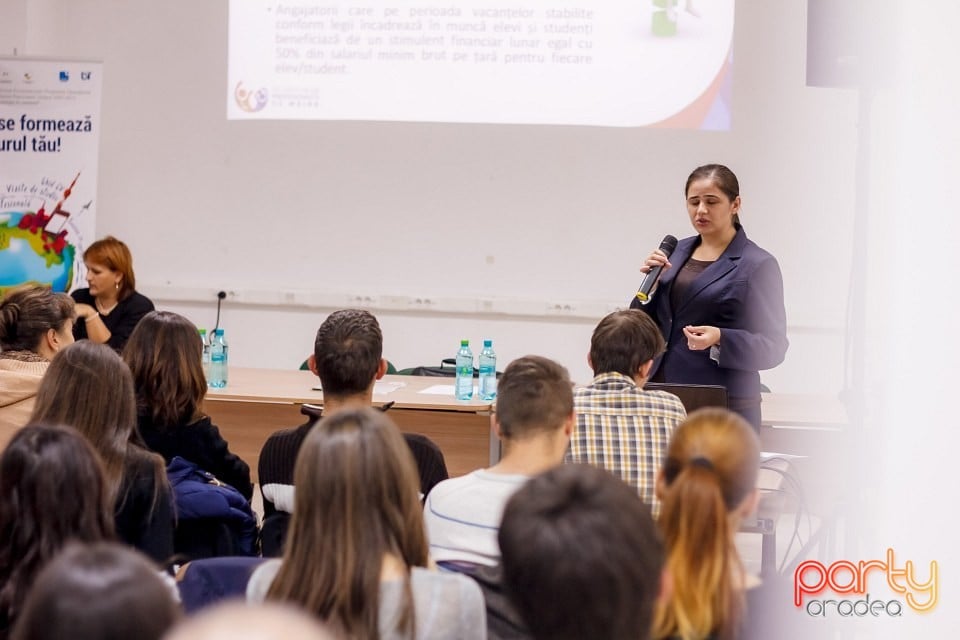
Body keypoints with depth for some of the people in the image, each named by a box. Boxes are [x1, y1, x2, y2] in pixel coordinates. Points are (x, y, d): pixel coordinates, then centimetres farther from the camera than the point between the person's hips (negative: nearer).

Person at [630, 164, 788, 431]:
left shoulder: (758, 265, -4)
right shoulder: (676, 251, 13)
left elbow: (773, 347, -6)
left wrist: (720, 339, -21)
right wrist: (651, 282, -1)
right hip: (661, 393, 5)